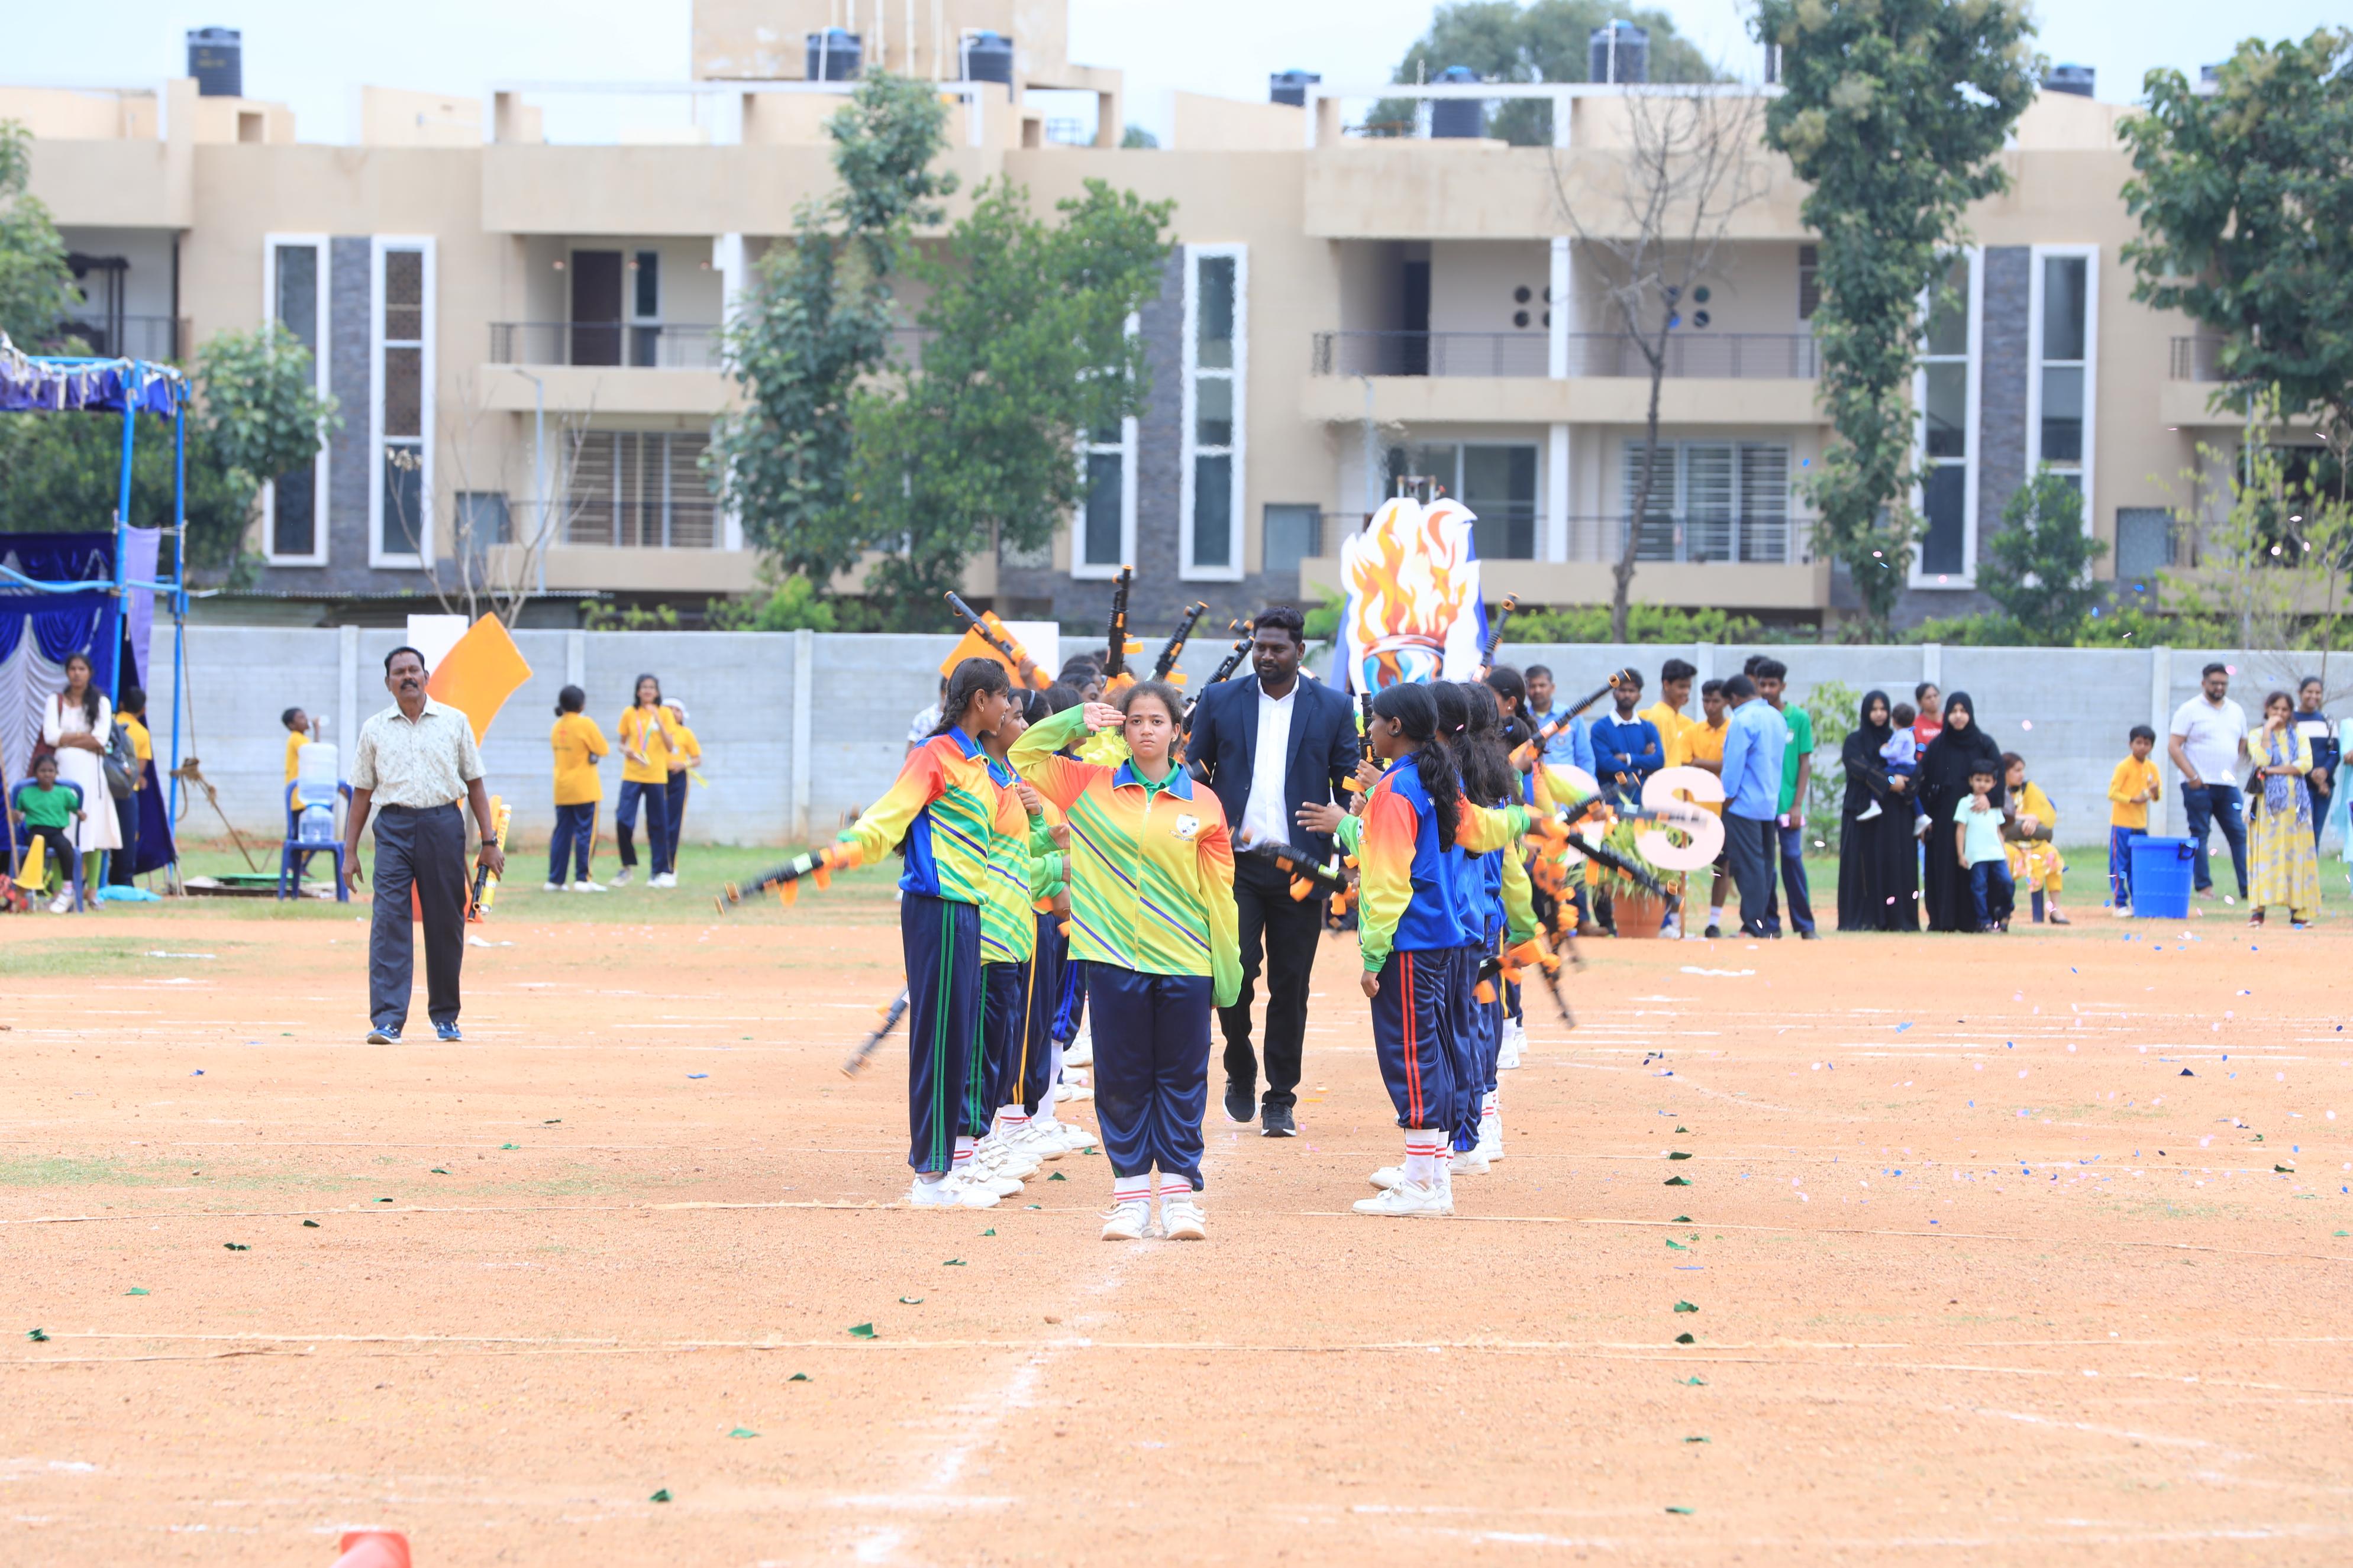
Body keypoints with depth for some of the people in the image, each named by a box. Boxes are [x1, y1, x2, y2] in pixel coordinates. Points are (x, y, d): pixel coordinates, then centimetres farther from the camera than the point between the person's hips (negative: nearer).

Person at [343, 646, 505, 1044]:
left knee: (446, 922, 4)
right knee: (389, 921, -11)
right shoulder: (375, 730, 9)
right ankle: (387, 1021, -15)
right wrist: (350, 851, 7)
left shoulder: (453, 722, 8)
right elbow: (362, 793, 12)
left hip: (444, 824, 1)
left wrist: (490, 841, 3)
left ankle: (445, 1016, 18)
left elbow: (474, 784, 10)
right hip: (394, 827, 0)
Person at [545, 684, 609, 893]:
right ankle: (583, 879, -5)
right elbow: (604, 750, -9)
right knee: (586, 834, -2)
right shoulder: (585, 724, -11)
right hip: (584, 789, -6)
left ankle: (555, 880, 7)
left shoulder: (557, 727, 8)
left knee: (562, 834, 8)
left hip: (562, 790, 6)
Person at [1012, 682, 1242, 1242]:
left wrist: (1228, 970, 3)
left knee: (1182, 1079, 3)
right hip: (1114, 962, 1)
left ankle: (1178, 1192, 9)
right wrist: (1075, 722, -2)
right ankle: (1130, 1193, 10)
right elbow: (1023, 757, 11)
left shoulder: (1202, 805, 1)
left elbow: (1219, 894, 4)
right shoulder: (1090, 787, 5)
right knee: (1121, 1079, 4)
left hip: (1185, 964, -1)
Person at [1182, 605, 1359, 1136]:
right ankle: (1240, 1071, 13)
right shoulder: (1220, 701, 7)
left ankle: (1281, 1101, 11)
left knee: (1290, 987, 2)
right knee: (1235, 969, -11)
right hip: (1234, 861, 0)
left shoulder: (1333, 709, 6)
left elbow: (1350, 790, 7)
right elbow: (1192, 774, 11)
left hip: (1300, 868, 0)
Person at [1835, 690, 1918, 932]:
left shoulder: (1897, 739, 15)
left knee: (1896, 864, -3)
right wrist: (1888, 781, -20)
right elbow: (1859, 767, -11)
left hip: (1894, 812, 3)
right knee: (1865, 864, -8)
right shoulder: (1855, 740, 5)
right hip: (1864, 810, -3)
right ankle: (1862, 918, -8)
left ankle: (1897, 918, -3)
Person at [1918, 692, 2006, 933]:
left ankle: (1971, 919, 0)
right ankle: (1943, 919, 0)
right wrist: (1925, 816, -2)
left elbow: (1998, 776, -3)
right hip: (1944, 817, 1)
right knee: (1944, 866, -2)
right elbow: (1924, 783, 4)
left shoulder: (1985, 744, 3)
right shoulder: (1936, 747, 5)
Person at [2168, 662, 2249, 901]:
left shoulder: (2235, 711, 16)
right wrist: (2192, 776, -14)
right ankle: (2204, 887, 0)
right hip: (2199, 785, -4)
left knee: (2239, 834, -2)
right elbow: (2174, 746, -6)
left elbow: (2243, 745, 23)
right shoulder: (2190, 710, 0)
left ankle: (2248, 888, -3)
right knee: (2200, 835, -2)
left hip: (2228, 785, 5)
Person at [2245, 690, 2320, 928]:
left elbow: (2305, 764, -4)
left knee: (2296, 853, -1)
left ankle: (2298, 910, 0)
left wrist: (2274, 770, -10)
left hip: (2295, 803, 2)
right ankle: (2259, 909, -13)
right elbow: (2262, 760, -11)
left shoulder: (2299, 736, 12)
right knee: (2265, 852, -10)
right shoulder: (2257, 736, 8)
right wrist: (2268, 731, -8)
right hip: (2268, 802, -2)